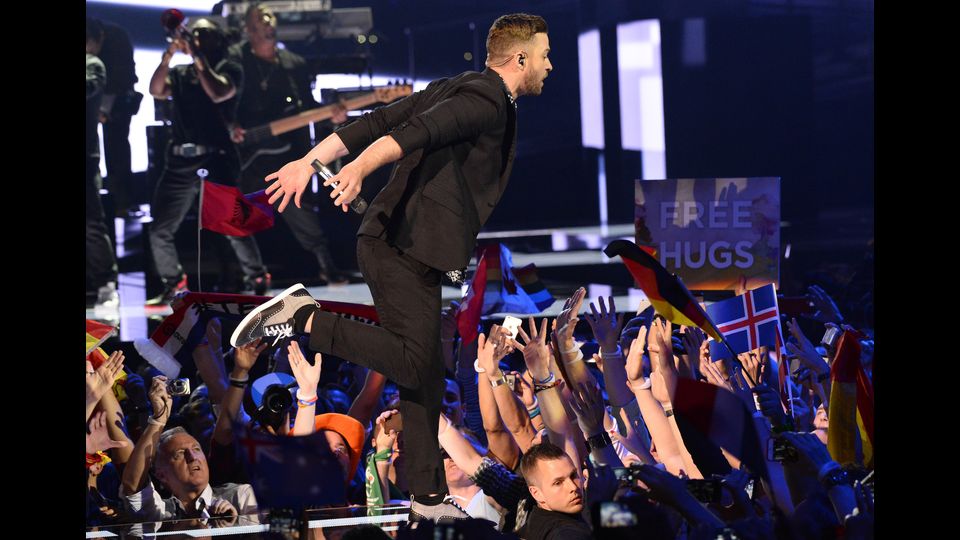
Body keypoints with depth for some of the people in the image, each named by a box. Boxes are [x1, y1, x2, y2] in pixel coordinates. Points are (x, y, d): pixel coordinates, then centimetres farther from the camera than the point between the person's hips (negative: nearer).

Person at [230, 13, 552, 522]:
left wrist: (309, 162, 4)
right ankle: (301, 316, -12)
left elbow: (374, 123, 10)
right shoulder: (487, 101, -10)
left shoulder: (455, 89, 19)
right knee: (412, 364, -14)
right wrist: (360, 169, -41)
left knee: (426, 379, 11)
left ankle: (429, 498, 14)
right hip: (404, 247, -10)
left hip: (398, 244, 10)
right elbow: (415, 132, -27)